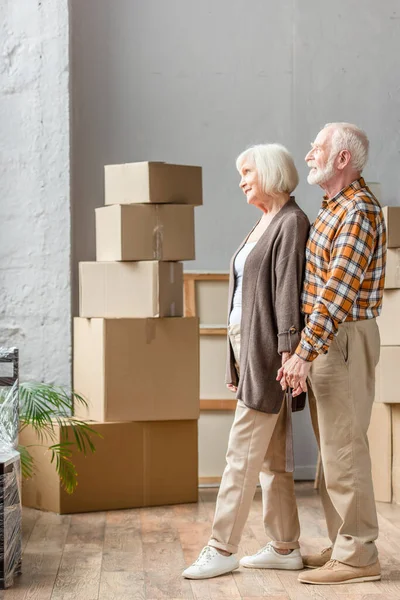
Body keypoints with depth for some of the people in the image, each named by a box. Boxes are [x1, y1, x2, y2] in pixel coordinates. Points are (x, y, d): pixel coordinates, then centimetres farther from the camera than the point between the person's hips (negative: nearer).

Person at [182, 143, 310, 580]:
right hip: (247, 347, 10)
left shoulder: (291, 223, -10)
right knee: (271, 454, 11)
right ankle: (285, 547, 17)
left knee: (243, 453, -7)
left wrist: (287, 353, -22)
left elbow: (289, 292, -17)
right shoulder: (263, 224, 18)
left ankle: (222, 548, -1)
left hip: (268, 350, -10)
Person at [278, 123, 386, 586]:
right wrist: (306, 351, 18)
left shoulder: (359, 210, -16)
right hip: (324, 338, 10)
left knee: (343, 447, -6)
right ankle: (342, 545, 22)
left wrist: (304, 353, -26)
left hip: (343, 338, -10)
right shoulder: (333, 207, 15)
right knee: (331, 447, 13)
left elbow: (337, 292, -24)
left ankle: (357, 556, 1)